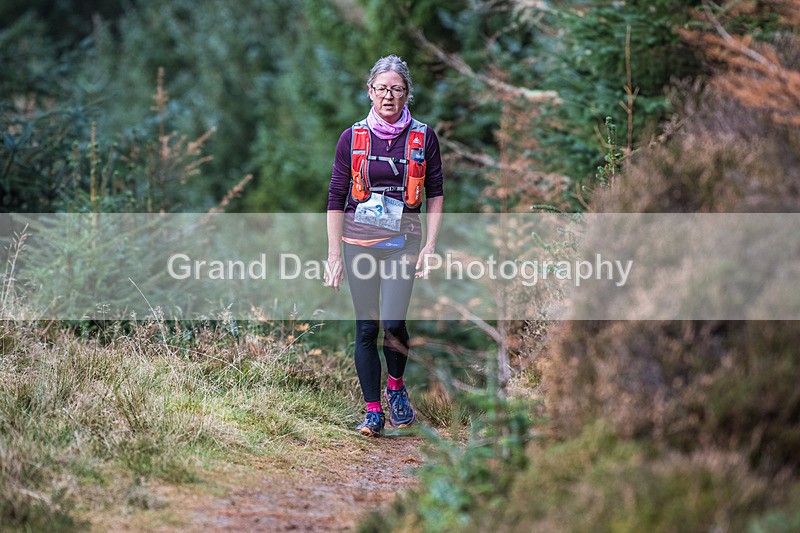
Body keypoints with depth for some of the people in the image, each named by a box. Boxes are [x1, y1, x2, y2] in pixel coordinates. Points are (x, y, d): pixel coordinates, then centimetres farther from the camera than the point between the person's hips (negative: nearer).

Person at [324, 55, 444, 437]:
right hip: (359, 241, 1)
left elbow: (435, 194, 7)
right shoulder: (353, 138, 2)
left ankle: (396, 387, 16)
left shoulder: (424, 138, 2)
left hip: (403, 240, -1)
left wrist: (430, 245, -2)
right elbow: (336, 198, 4)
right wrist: (334, 254, 0)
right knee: (366, 329, 1)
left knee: (393, 323, -13)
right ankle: (373, 411, 9)